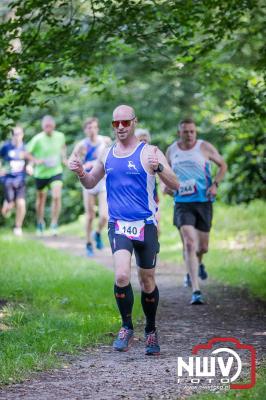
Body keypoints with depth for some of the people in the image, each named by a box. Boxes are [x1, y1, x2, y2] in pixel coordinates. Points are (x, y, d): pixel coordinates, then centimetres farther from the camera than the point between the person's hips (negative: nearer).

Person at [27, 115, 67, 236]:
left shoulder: (60, 136, -3)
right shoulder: (37, 139, -14)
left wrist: (64, 157, 3)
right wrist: (37, 160, -25)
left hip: (56, 172, 1)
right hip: (41, 173, -1)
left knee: (56, 197, -17)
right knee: (41, 198, 14)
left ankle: (54, 224, -7)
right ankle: (40, 222, 36)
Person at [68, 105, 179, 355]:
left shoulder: (148, 153, -5)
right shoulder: (107, 154, 9)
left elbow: (175, 186, -13)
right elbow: (91, 183, 24)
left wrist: (159, 168, -32)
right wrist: (80, 173, 1)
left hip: (145, 226, -2)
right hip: (118, 225, 2)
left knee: (147, 283, 9)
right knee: (122, 276, -20)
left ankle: (151, 332, 30)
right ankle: (127, 328, -2)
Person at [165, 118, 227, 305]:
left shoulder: (205, 147, -3)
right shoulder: (172, 150, 4)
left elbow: (223, 165, 8)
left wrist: (215, 184, -8)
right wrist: (166, 184, 1)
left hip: (203, 202, 0)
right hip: (182, 203, 0)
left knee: (203, 247, 8)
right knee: (189, 244, -16)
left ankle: (198, 263, 49)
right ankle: (196, 291, -16)